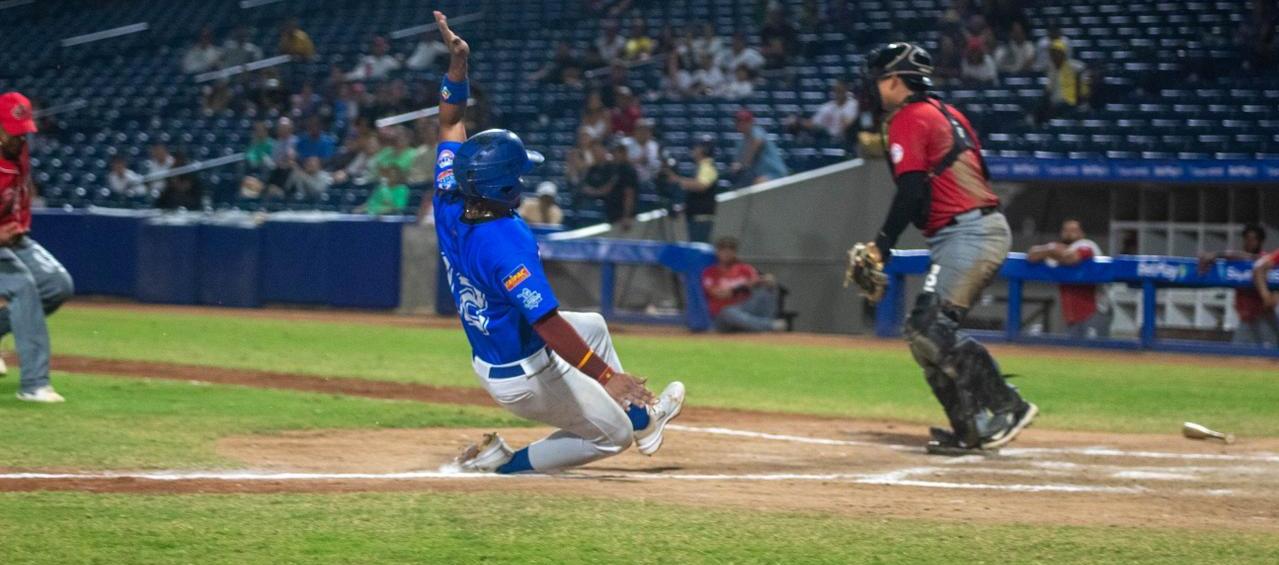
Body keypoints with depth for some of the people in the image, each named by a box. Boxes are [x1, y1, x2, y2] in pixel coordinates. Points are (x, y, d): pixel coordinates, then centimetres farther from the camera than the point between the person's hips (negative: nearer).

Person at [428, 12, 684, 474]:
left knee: (593, 325, 31)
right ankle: (508, 464, 5)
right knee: (611, 436, 10)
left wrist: (457, 65, -3)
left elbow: (450, 124, 2)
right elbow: (548, 324, -38)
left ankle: (641, 418, 44)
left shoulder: (449, 208, -11)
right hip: (527, 379, -9)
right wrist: (605, 376, -39)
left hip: (486, 360, 9)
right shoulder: (507, 243, -34)